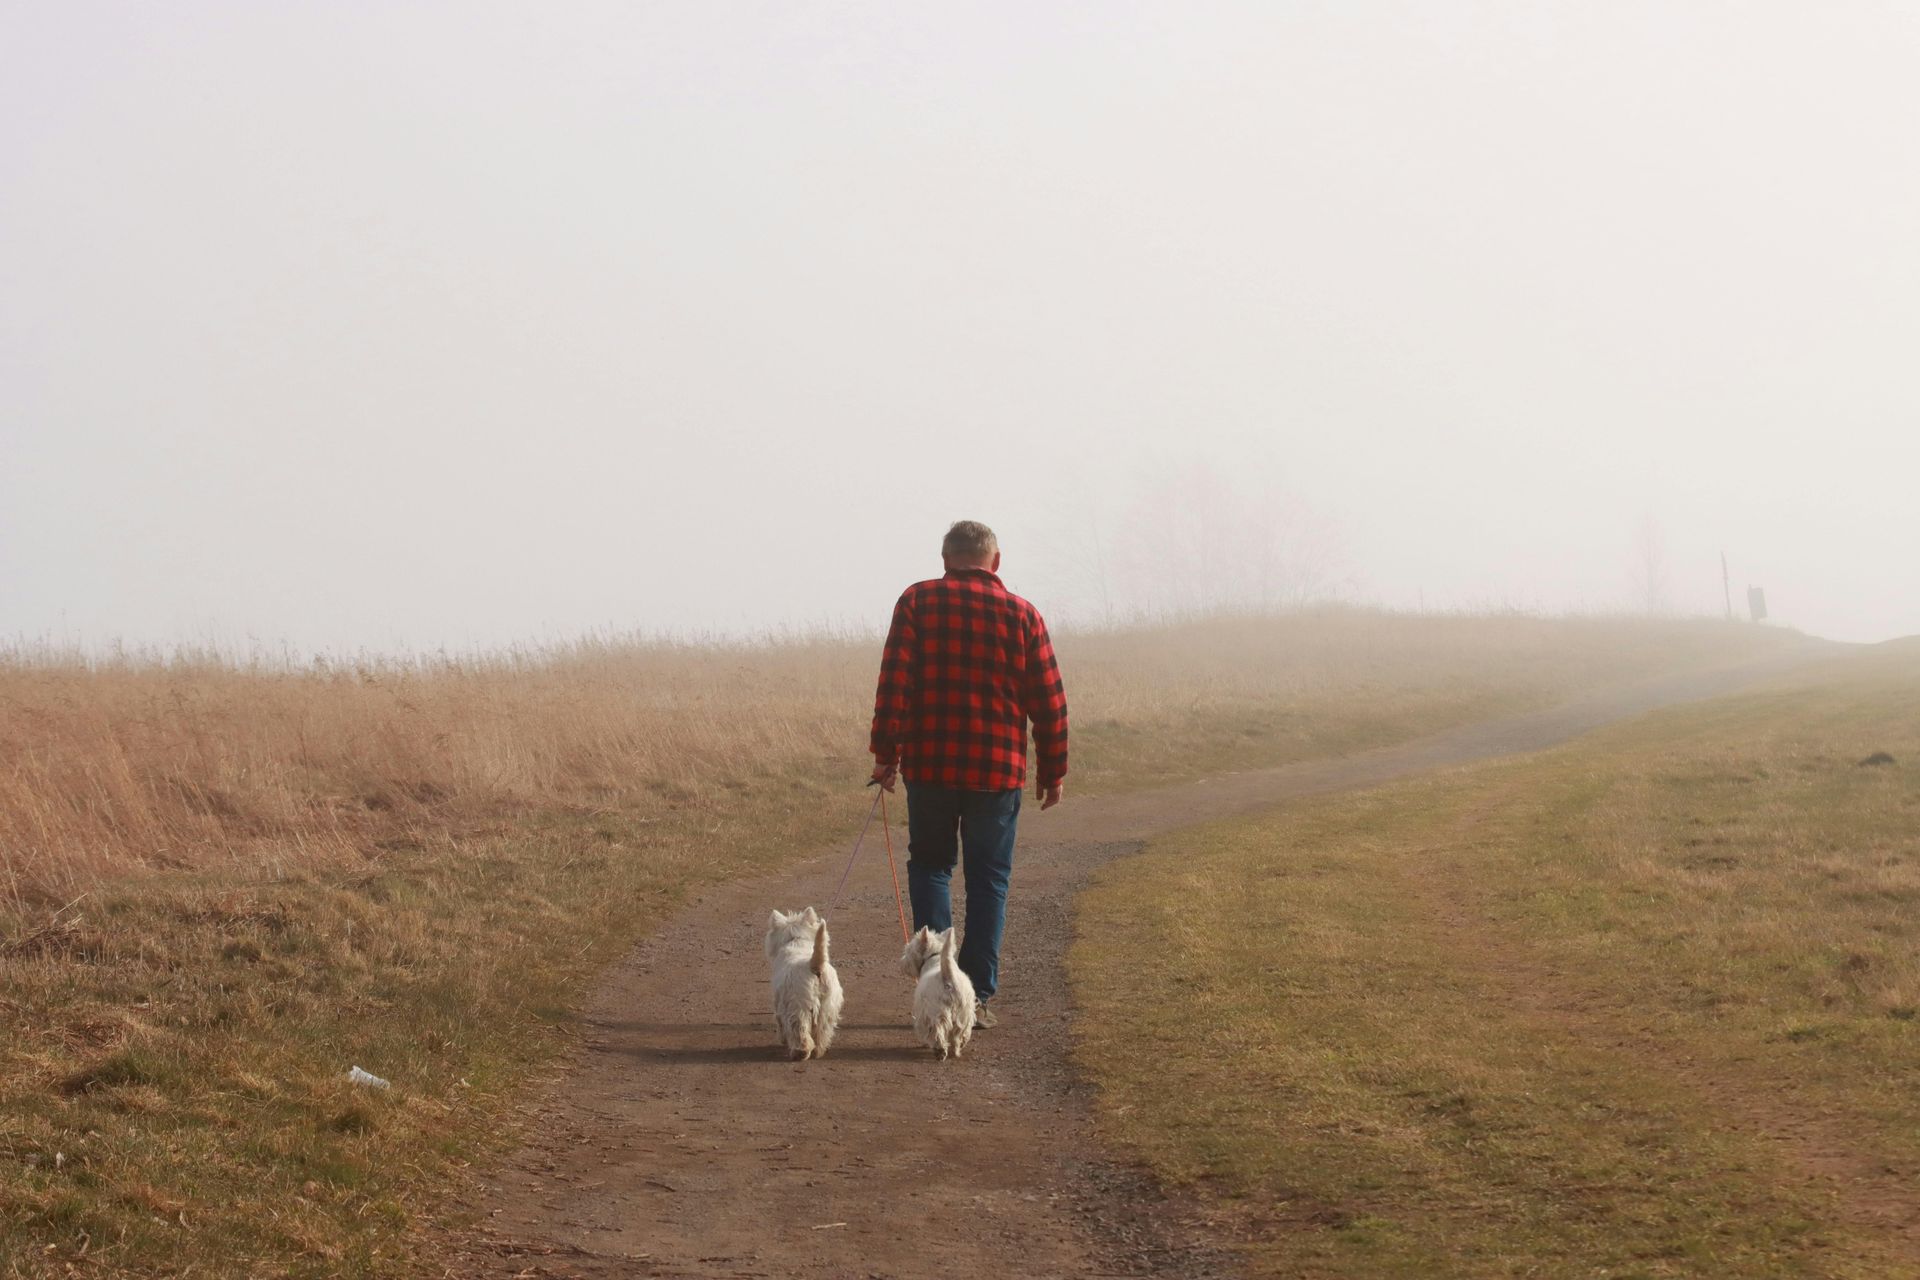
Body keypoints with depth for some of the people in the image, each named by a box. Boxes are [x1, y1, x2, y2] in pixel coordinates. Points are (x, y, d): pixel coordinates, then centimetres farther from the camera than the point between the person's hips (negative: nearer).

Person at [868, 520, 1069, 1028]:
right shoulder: (1022, 615, 1)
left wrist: (886, 752, -3)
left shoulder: (918, 602, -1)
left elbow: (894, 681, -8)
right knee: (989, 879, 9)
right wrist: (1052, 770, 11)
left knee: (930, 866, 15)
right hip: (998, 770, 0)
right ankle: (977, 997, 6)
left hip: (929, 763, 0)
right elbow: (1049, 700, 2)